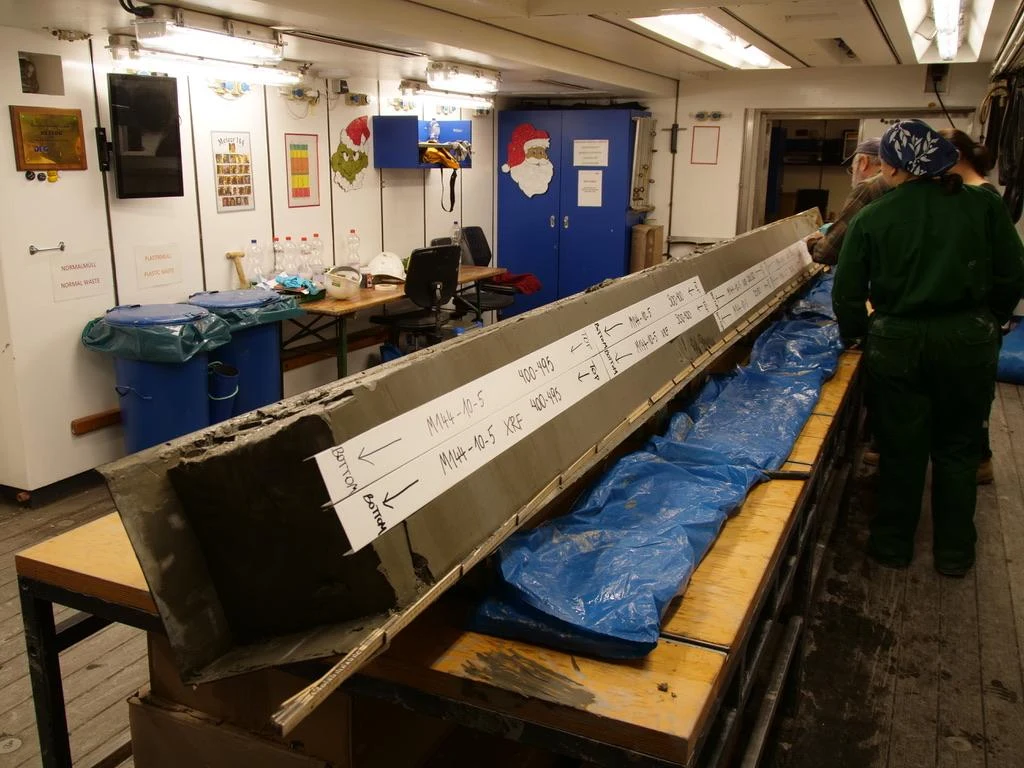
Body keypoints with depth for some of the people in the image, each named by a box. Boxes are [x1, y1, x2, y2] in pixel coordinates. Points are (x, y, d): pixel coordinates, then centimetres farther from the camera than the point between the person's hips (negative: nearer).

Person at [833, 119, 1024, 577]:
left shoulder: (871, 219, -5)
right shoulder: (982, 205, -2)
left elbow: (846, 294, -4)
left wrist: (856, 335, 14)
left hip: (898, 343, -1)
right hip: (968, 341, 1)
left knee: (900, 449, 13)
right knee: (957, 448, 16)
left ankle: (893, 544, 27)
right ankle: (953, 553, 26)